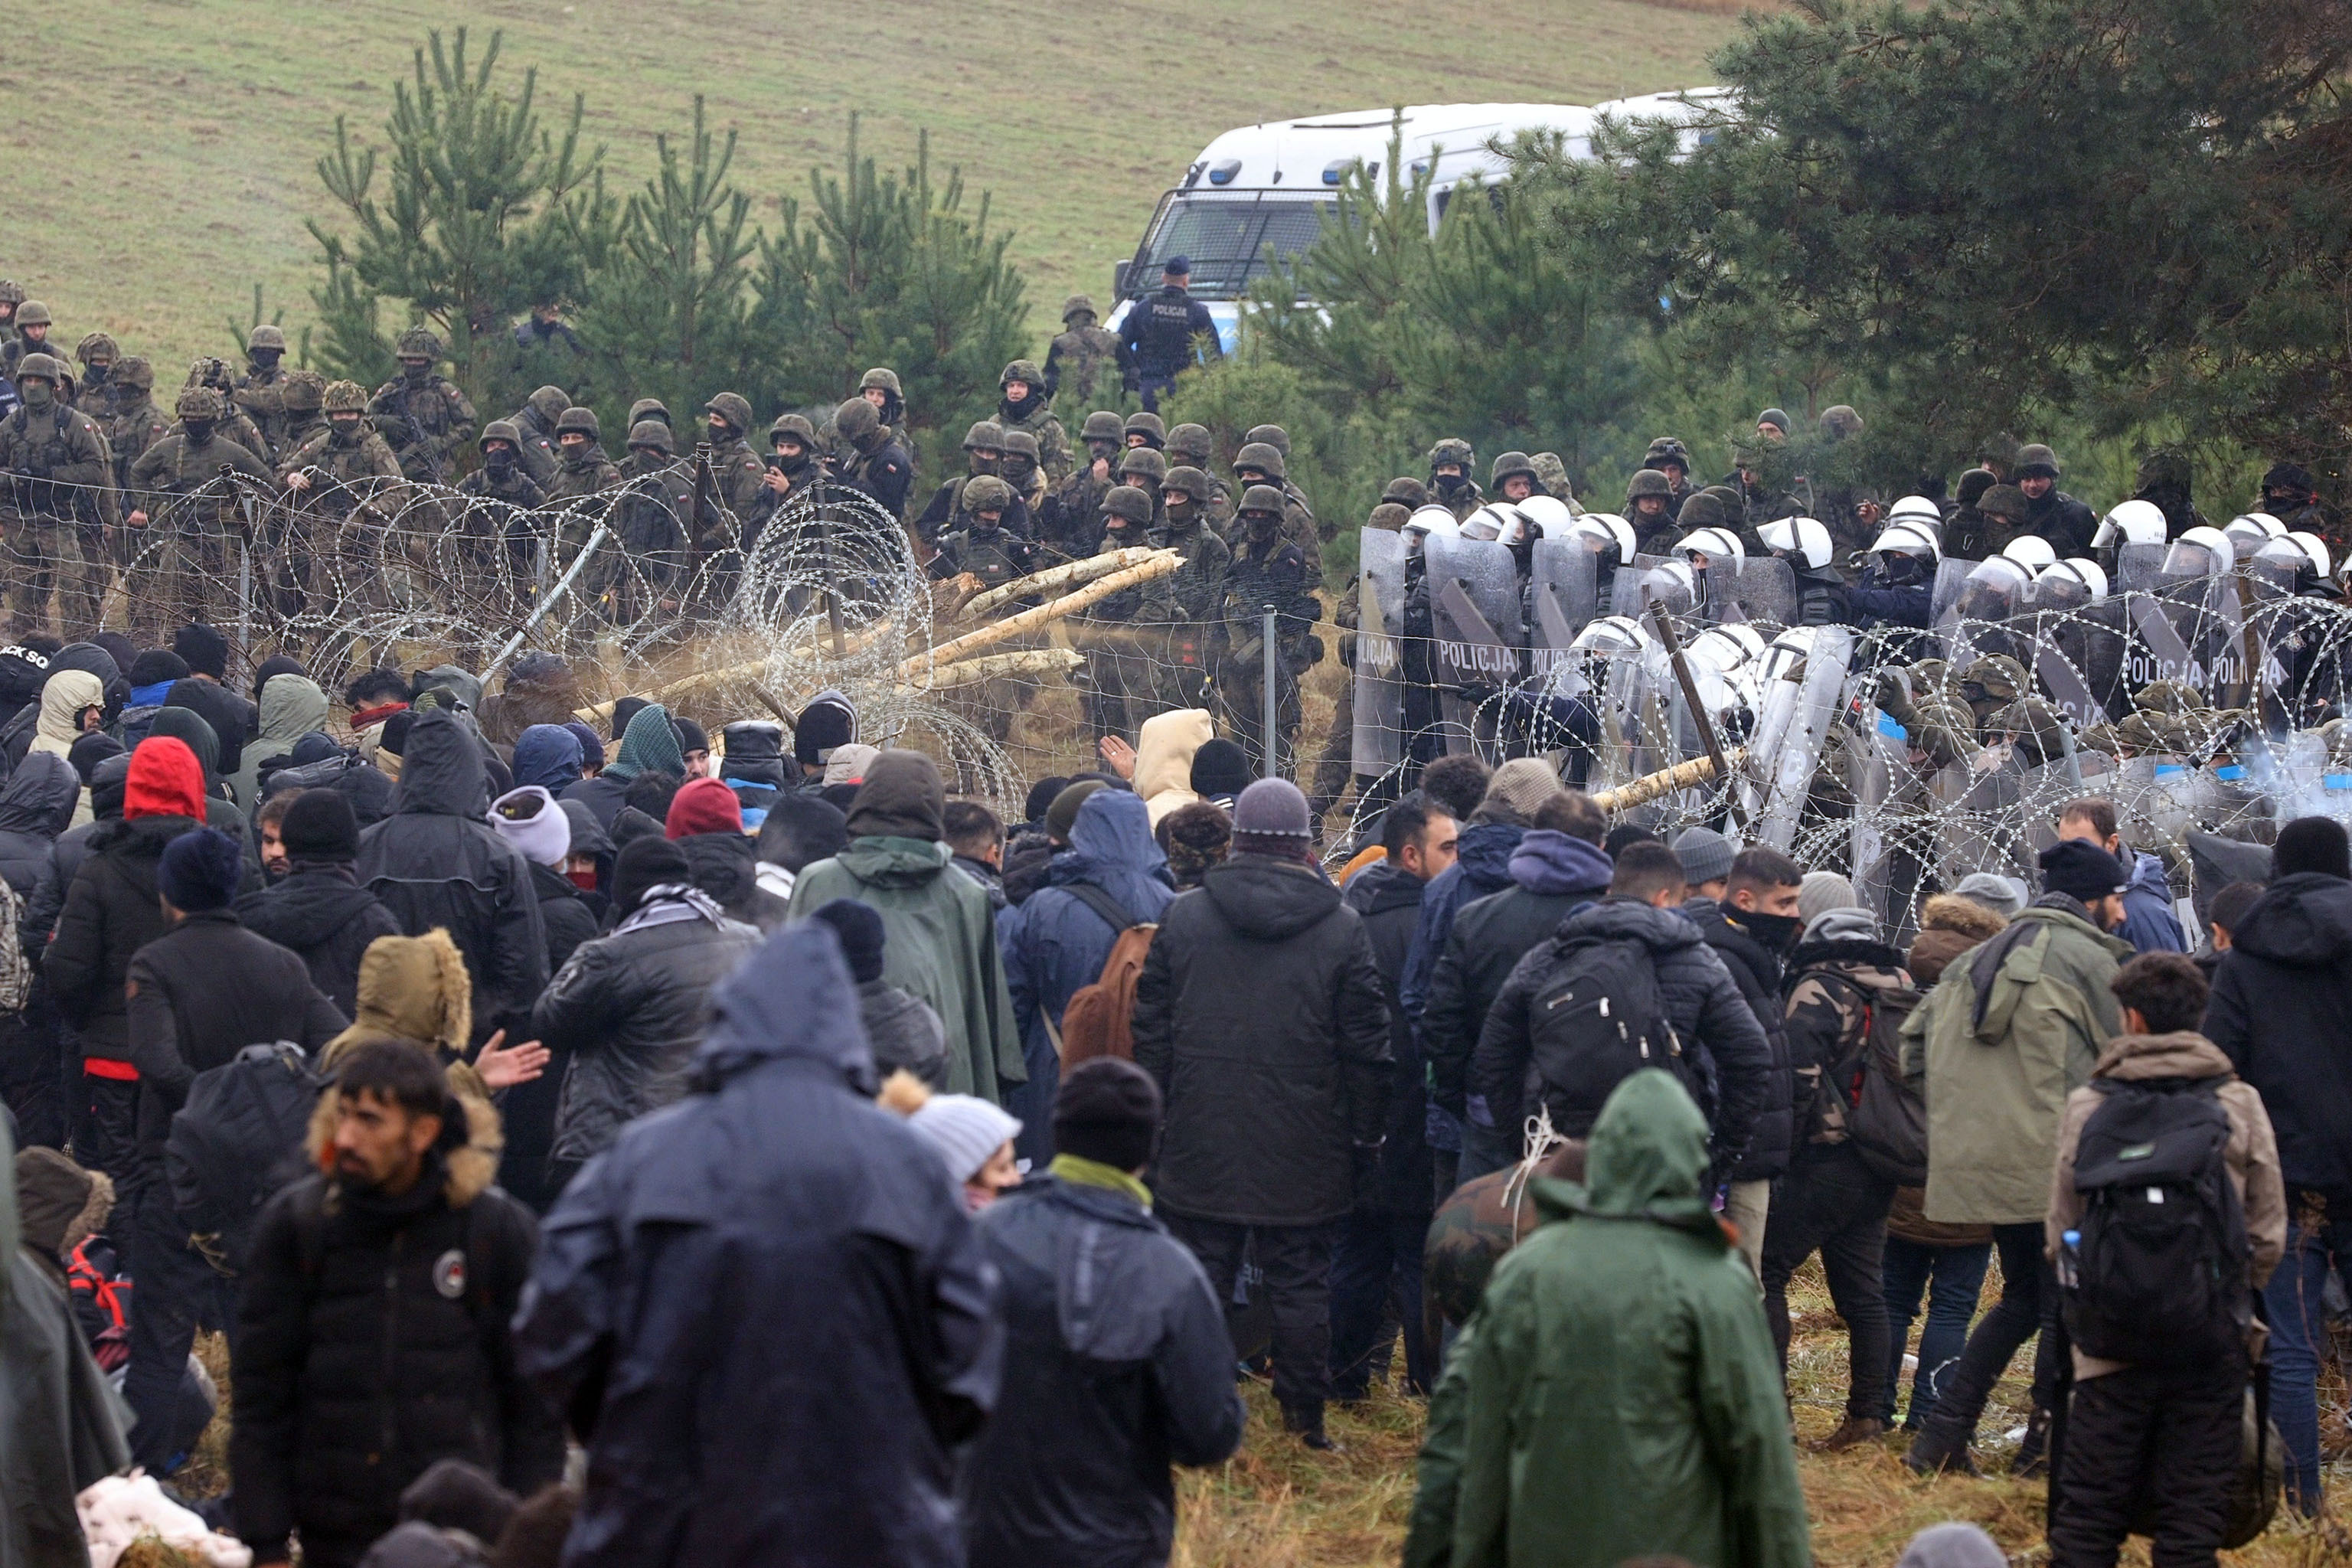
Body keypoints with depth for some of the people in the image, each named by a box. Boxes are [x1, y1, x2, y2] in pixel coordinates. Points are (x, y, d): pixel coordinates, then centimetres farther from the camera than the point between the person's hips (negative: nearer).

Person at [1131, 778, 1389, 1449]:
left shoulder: (1183, 917, 0)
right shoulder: (1341, 928, -3)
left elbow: (1152, 1030, 4)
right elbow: (1367, 1047, -1)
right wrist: (1365, 1138, 7)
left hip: (1203, 1146, 1)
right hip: (1304, 1151, -1)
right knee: (1301, 1285, 5)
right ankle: (1304, 1419, 8)